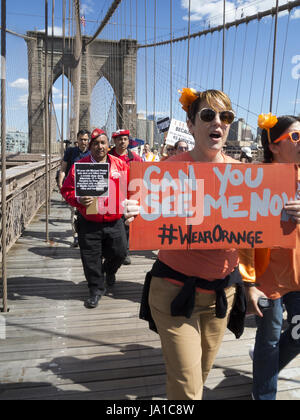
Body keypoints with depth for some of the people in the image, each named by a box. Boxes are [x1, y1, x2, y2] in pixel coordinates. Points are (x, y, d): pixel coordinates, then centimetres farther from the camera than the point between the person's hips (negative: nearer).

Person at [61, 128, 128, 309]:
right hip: (89, 223, -1)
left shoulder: (120, 165, 3)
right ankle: (96, 289, 27)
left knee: (120, 253, 9)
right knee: (91, 259, 6)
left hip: (114, 221, 1)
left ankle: (109, 270, 45)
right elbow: (67, 190, -2)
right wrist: (78, 200, -20)